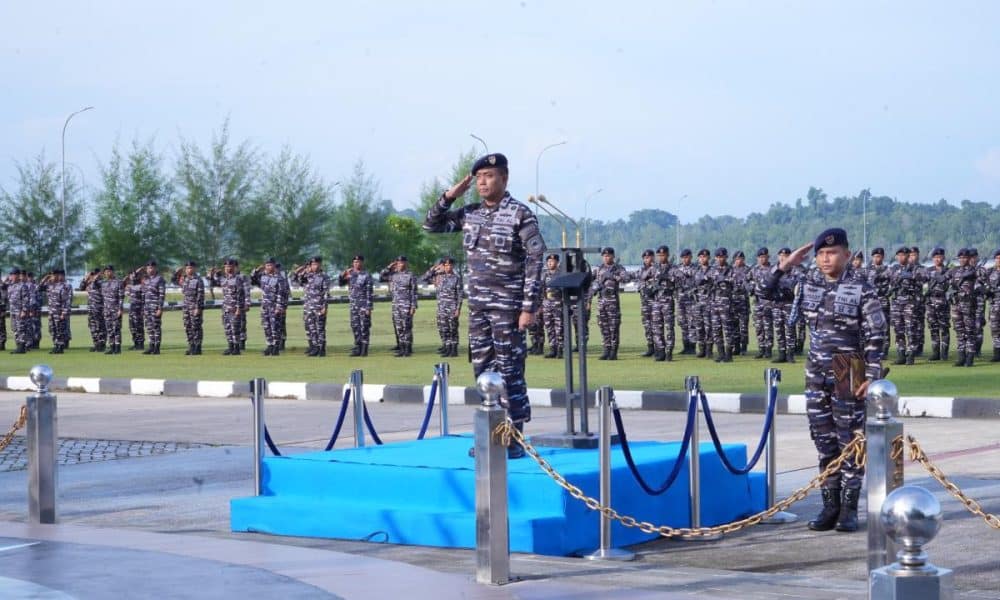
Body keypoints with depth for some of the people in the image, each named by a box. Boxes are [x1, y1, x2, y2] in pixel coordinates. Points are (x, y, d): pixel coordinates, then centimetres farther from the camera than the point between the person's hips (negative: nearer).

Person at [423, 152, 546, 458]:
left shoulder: (520, 215, -9)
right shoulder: (469, 213, 9)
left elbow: (535, 262, -11)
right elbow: (431, 226, 16)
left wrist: (529, 307, -16)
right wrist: (449, 196, 1)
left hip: (508, 306, -6)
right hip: (477, 306, 6)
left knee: (510, 370, -4)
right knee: (483, 370, 8)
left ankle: (514, 437, 0)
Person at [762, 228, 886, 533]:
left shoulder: (862, 291, -8)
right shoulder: (808, 285, 6)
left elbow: (875, 338, -8)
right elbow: (769, 293, 14)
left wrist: (872, 377, -13)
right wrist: (785, 266, 0)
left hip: (848, 375, -5)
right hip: (816, 373, 5)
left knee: (850, 441, 0)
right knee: (824, 442, 9)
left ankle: (849, 508, 6)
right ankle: (830, 505, 16)